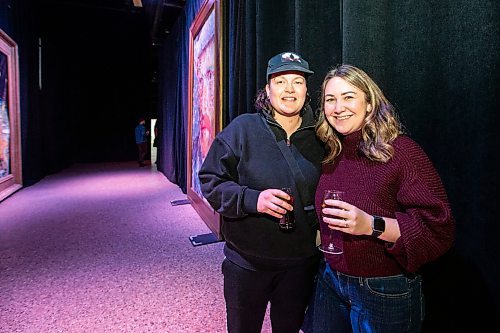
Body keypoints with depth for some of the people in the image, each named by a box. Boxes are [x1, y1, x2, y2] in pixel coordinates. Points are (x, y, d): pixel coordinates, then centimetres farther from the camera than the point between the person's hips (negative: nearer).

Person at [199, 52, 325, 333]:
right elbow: (210, 180, -10)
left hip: (300, 263, 3)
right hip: (247, 262, -2)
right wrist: (251, 199, -25)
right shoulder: (243, 128, -10)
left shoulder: (317, 137, 1)